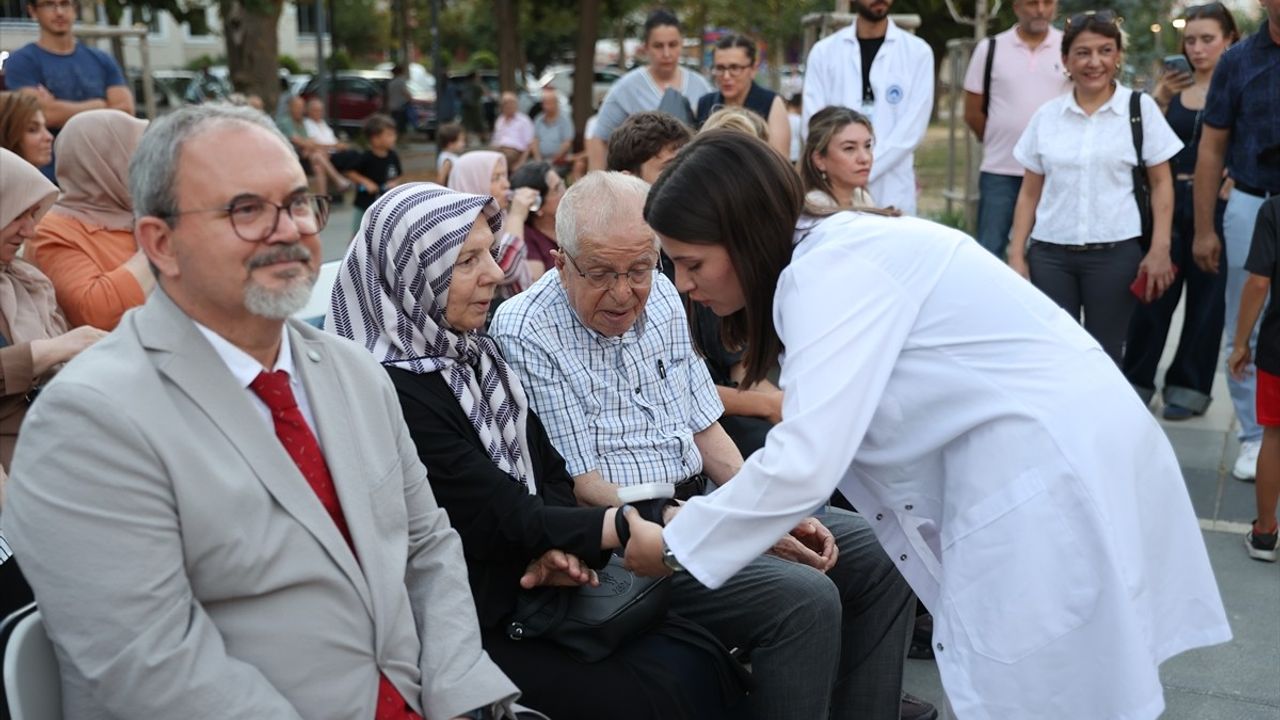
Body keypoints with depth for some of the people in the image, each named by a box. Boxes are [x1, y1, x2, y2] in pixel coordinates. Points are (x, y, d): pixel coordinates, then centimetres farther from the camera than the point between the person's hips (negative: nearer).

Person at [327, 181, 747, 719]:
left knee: (701, 661, -10)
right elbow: (504, 520, -22)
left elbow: (550, 472, 9)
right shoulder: (392, 392, -20)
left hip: (527, 594, 7)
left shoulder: (475, 356, 6)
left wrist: (565, 548, -14)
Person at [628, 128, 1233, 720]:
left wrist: (675, 548, -13)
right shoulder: (823, 257, 10)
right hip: (1031, 449, 10)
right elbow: (829, 436, 12)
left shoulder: (833, 271, -19)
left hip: (1052, 461, -10)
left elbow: (805, 463, -26)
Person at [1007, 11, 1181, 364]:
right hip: (1049, 254, 2)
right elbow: (1029, 192, 10)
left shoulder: (1140, 108, 1)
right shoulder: (1046, 115, 6)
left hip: (1116, 253, -2)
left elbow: (1161, 182, 3)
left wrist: (1159, 249, -6)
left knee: (1104, 355, 5)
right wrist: (1016, 255, 4)